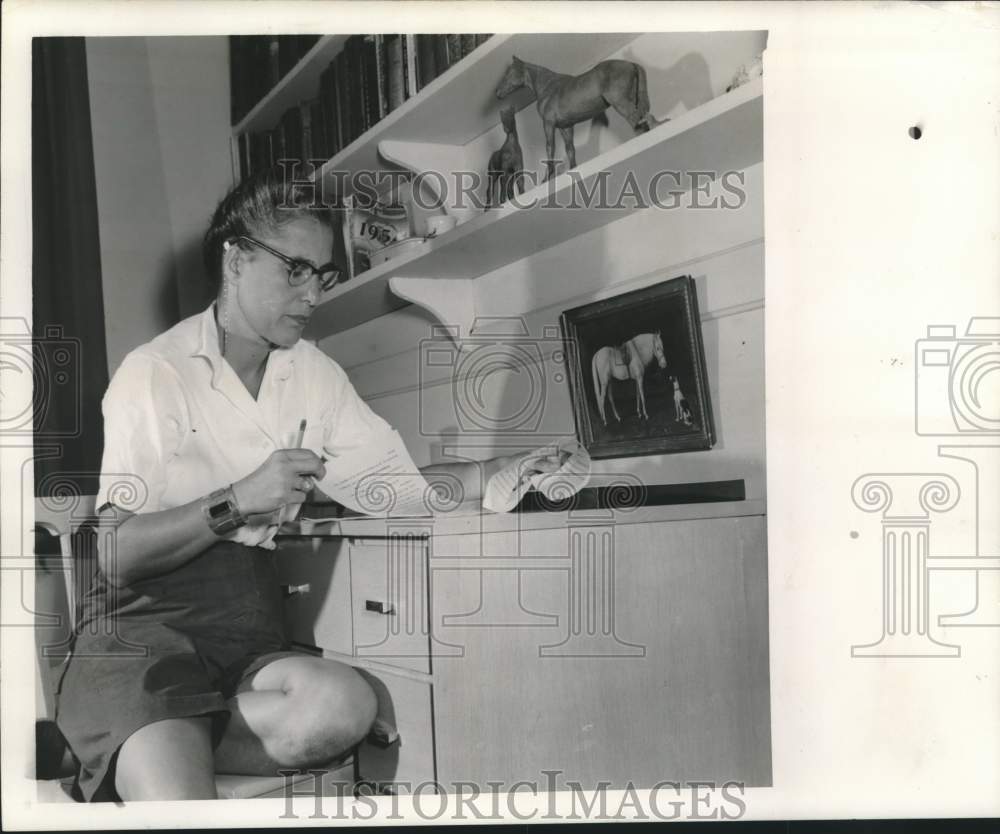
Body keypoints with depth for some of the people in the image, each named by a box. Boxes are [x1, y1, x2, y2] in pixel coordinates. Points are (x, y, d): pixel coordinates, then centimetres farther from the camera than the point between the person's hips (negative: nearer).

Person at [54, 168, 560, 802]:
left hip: (248, 625, 6)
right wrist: (238, 503, -22)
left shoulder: (314, 373, 12)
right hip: (143, 626, -6)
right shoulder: (154, 373, -6)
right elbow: (117, 554, -11)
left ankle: (128, 756, -11)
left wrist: (499, 474, -5)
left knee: (347, 705, -29)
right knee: (178, 801, -33)